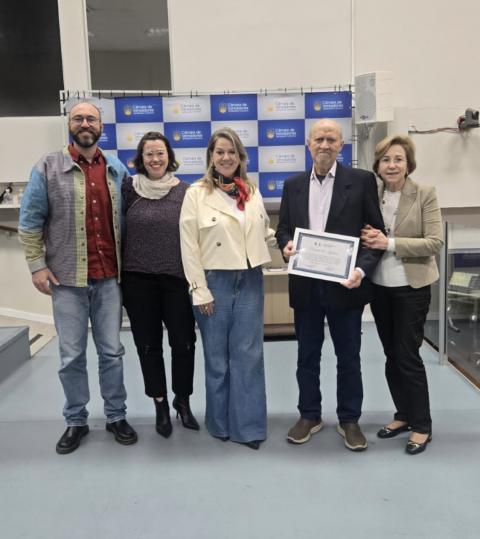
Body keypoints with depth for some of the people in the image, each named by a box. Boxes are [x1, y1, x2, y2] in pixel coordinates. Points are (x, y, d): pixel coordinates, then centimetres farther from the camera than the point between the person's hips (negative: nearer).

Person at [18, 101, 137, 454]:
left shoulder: (117, 170, 8)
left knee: (112, 351, 10)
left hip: (109, 277, 2)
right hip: (67, 279, -2)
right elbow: (30, 222, -1)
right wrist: (37, 265, -7)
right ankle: (76, 421, 23)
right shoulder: (48, 168, -2)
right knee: (72, 355, 7)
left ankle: (116, 416, 25)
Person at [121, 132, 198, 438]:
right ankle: (161, 405, 24)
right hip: (138, 280, 1)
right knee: (148, 344, 9)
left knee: (184, 342, 4)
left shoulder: (185, 191, 1)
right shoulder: (129, 189, 1)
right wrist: (118, 270, 2)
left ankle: (183, 401, 25)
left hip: (178, 278, 0)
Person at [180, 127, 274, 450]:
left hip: (250, 281, 3)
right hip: (215, 282, -3)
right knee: (217, 358, 9)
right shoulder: (197, 193, -4)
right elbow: (189, 246, -7)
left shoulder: (252, 192, 9)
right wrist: (200, 290, -10)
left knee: (249, 355, 5)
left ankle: (249, 426, 16)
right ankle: (221, 423, 26)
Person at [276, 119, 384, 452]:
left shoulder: (362, 180, -3)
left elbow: (376, 233, -4)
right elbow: (283, 228, 13)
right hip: (306, 285, 3)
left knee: (348, 357, 10)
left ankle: (349, 420, 27)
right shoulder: (293, 185, 8)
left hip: (344, 284, -3)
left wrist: (362, 269, -19)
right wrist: (286, 244, -10)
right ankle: (310, 416, 30)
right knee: (307, 356, 14)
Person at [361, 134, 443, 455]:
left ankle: (422, 425, 15)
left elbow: (435, 242, -14)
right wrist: (368, 239, -12)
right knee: (392, 356, 13)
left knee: (408, 355, -1)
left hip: (412, 287, -4)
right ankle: (404, 415, 30)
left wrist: (390, 243, -22)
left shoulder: (425, 194, -8)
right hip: (379, 286, 5)